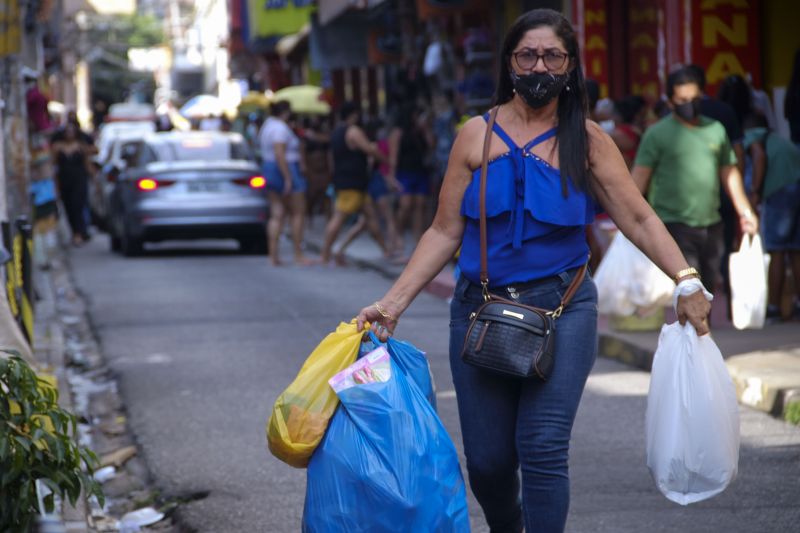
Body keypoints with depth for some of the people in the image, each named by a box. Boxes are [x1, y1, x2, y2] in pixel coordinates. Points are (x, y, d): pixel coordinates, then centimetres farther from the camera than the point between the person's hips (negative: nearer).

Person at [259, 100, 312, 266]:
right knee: (298, 214, 0)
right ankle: (298, 255, 1)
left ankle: (273, 255, -2)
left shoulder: (267, 125, 15)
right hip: (287, 171, -9)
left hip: (269, 170, 9)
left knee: (277, 215, 5)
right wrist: (288, 179, -23)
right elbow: (279, 154, -23)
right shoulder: (280, 128, -16)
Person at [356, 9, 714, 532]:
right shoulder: (478, 135, 3)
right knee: (488, 459, 6)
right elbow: (444, 233, 4)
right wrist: (393, 302, -4)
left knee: (543, 449, -13)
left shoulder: (586, 140, 2)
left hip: (562, 308, -1)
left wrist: (687, 280, -15)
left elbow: (640, 219, -2)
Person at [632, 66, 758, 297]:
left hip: (711, 225, 5)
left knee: (708, 288, 11)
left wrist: (744, 210, 16)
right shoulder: (657, 134, -4)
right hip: (675, 224, -5)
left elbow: (729, 172, 19)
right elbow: (640, 178, -6)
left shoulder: (716, 130, 11)